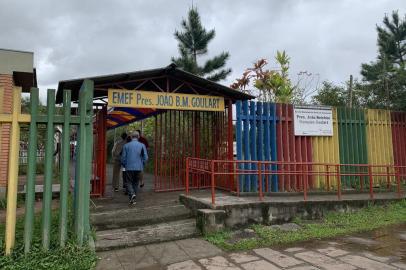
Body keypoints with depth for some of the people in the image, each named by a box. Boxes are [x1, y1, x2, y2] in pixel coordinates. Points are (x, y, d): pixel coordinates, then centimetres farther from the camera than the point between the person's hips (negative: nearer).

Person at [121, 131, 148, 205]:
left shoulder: (126, 145, -1)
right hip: (139, 168, 1)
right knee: (136, 183, 15)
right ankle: (134, 199, 18)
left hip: (129, 168, -1)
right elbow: (146, 157, -4)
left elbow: (123, 158, 0)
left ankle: (132, 194, -16)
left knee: (129, 182, 10)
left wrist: (124, 165, 17)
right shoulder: (142, 145, -1)